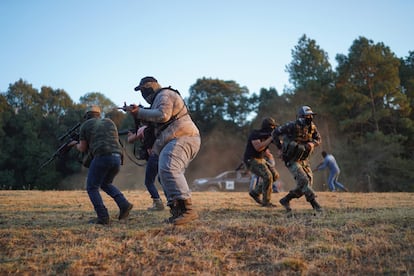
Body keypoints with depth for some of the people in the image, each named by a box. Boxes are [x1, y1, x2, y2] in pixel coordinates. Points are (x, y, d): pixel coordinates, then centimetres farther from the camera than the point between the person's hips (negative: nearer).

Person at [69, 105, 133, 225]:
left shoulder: (85, 125, 12)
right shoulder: (109, 122, 25)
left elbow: (83, 148, 14)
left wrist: (76, 144, 37)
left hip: (102, 156, -6)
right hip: (117, 157, 6)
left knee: (92, 188, 8)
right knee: (105, 184, 27)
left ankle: (103, 217, -5)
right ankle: (124, 204, 7)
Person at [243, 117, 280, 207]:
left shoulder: (266, 135, 6)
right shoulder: (255, 134, -18)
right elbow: (258, 148, -30)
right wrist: (270, 138, -26)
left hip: (260, 160, 9)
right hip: (251, 161, -9)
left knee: (275, 175, 2)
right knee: (268, 177, -21)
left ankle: (255, 192, 11)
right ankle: (266, 202, -10)